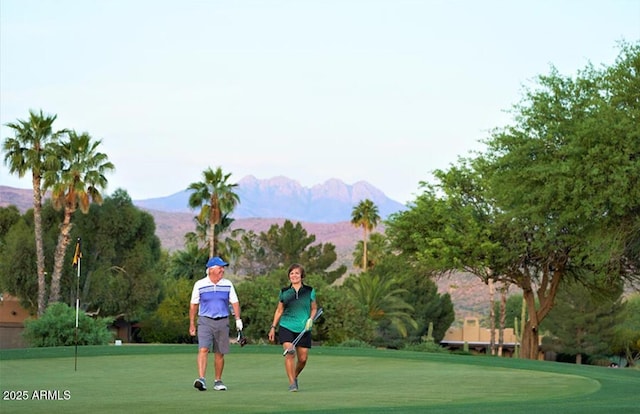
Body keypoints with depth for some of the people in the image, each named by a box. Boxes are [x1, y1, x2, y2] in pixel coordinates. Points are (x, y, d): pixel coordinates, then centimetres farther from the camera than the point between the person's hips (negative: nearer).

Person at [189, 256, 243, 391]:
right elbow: (193, 305, 7)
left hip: (222, 322, 2)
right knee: (203, 349, -18)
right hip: (205, 321, -2)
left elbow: (235, 302, 8)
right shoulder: (199, 285, 0)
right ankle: (201, 379, -26)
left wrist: (238, 319, -3)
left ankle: (218, 381, 19)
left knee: (219, 353, 6)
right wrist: (191, 324, 7)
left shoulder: (227, 284, 6)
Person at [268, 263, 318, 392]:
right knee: (289, 352, -19)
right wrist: (273, 327, 11)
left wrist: (310, 319, -4)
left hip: (303, 329, 1)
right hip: (286, 327, -1)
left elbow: (314, 308, 14)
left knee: (303, 358, 1)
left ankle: (295, 376, 29)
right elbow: (279, 310, 14)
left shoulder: (309, 291, 4)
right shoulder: (284, 292, 5)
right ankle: (292, 383, -14)